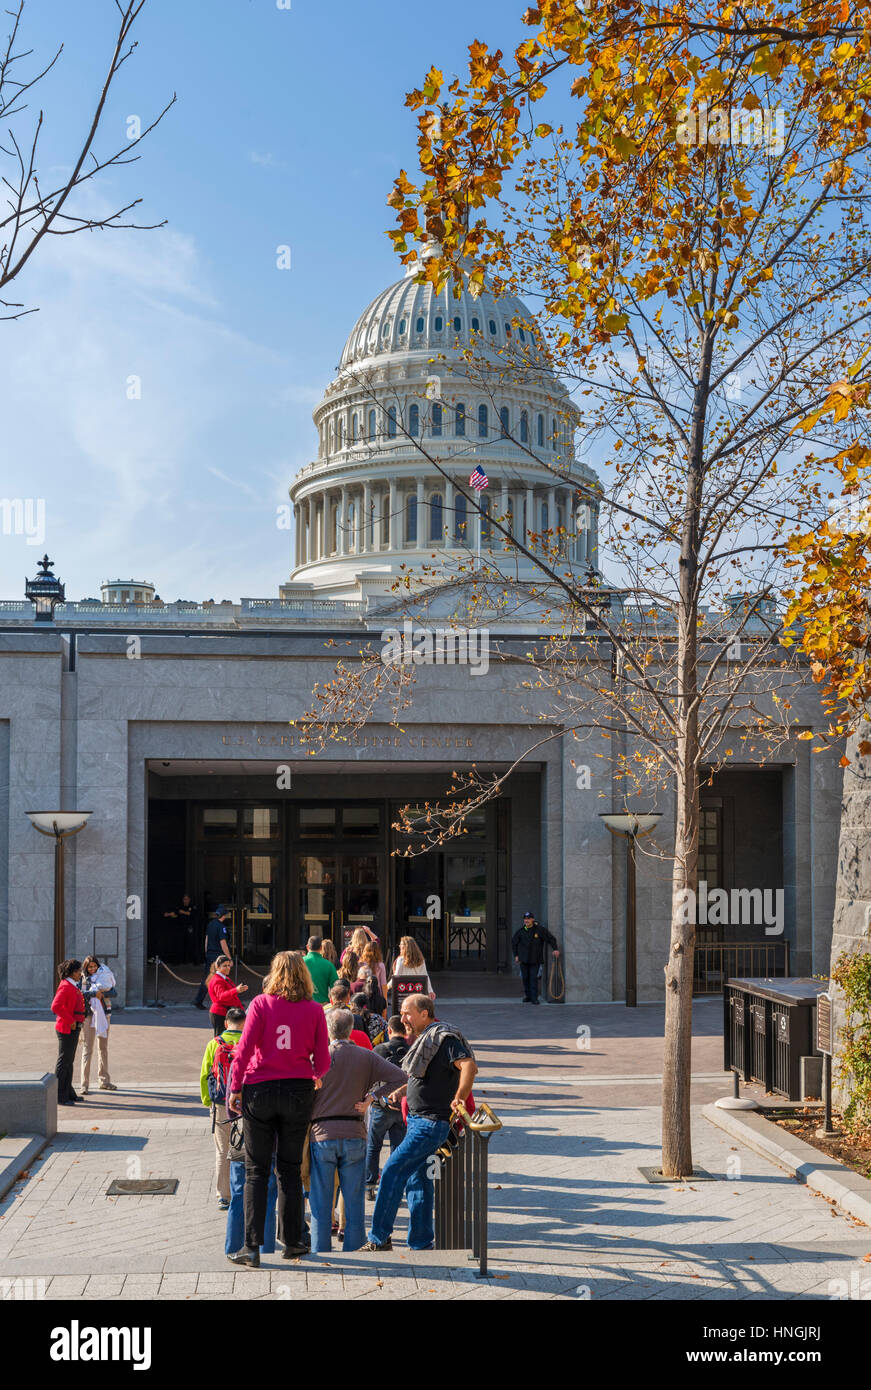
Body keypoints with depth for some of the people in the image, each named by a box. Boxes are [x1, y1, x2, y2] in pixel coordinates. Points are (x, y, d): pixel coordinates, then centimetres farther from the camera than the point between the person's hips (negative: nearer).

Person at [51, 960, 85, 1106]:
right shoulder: (65, 987, -17)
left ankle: (68, 1092, 22)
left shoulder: (73, 987, 14)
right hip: (66, 1029, -10)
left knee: (69, 1061, 14)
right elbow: (56, 1007, -27)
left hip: (73, 1028, 10)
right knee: (64, 1061, -5)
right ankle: (59, 1096, -1)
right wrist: (71, 1021, -22)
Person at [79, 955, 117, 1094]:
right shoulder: (82, 979, 0)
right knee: (87, 1049, -7)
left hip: (104, 1014, 4)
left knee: (103, 1047, 11)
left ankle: (104, 1081, 21)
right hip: (89, 1014, -4)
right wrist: (94, 993, -21)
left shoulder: (104, 975, 9)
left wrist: (102, 993, -16)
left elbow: (113, 992, -1)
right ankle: (84, 1085, -5)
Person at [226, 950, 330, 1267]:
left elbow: (244, 1049, -9)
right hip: (299, 1091, 1)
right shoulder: (313, 1010, -1)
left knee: (256, 1171, 5)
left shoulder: (261, 1004, -5)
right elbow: (323, 1062, 0)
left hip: (260, 1090, -1)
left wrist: (235, 1089, 0)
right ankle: (292, 1242, 17)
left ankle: (252, 1247, 2)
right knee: (290, 1169, 13)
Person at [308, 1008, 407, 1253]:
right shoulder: (367, 1058, 3)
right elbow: (399, 1077, -2)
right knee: (354, 1203, 9)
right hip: (354, 1135, 2)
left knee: (320, 1204, 6)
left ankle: (320, 1257, 7)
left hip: (321, 1134, -2)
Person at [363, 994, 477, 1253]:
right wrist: (401, 1091, 14)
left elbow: (469, 1066, -27)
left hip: (431, 1123, -10)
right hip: (417, 1120, 10)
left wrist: (459, 1098, -34)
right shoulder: (424, 1040, 17)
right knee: (417, 1180, 11)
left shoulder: (443, 1038, -13)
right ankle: (422, 1243, 18)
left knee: (392, 1171, -12)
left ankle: (379, 1239, -7)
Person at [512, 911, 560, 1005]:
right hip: (523, 959, 3)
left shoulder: (540, 929, -7)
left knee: (534, 978, -9)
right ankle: (528, 996, 20)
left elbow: (551, 938, -2)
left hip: (535, 959, -3)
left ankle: (534, 998, -6)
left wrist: (555, 949, -15)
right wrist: (516, 955, 12)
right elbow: (514, 942, 14)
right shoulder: (520, 931, 0)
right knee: (525, 978, 7)